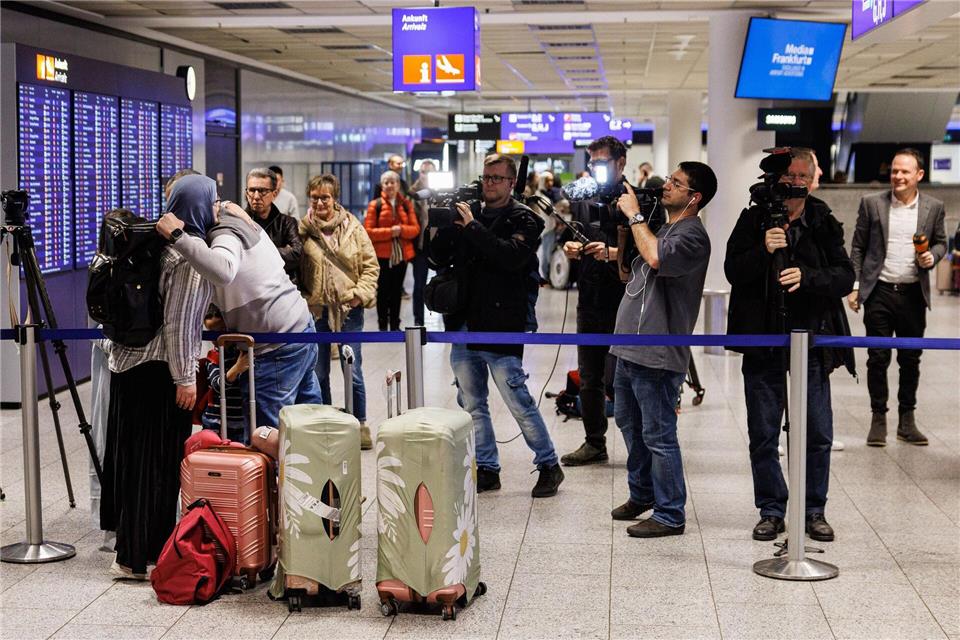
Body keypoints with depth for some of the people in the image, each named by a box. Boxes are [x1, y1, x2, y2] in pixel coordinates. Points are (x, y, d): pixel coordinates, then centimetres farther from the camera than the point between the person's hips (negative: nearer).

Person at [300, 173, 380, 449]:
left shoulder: (353, 227, 0)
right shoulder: (302, 229, -1)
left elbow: (370, 264, 3)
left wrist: (362, 293, -8)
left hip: (349, 309, -1)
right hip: (315, 310, 1)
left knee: (353, 371, 3)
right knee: (319, 372, 11)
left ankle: (360, 424, 16)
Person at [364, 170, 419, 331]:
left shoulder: (406, 204, 6)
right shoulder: (375, 205, -3)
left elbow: (415, 229, 1)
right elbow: (368, 232, -9)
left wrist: (401, 230, -18)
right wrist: (389, 232, -19)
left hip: (402, 255, 3)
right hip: (382, 255, -3)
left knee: (396, 291, 10)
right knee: (383, 291, 2)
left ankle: (395, 325, 18)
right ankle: (382, 326, 10)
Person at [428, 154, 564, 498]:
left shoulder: (522, 220, -4)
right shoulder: (468, 215, 12)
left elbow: (513, 256, -23)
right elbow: (440, 259, 12)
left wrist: (472, 227, -22)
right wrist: (441, 227, -6)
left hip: (500, 329, -6)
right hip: (464, 327, 6)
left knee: (519, 403, -2)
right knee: (471, 405, 12)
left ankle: (549, 466, 13)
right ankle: (486, 469, 23)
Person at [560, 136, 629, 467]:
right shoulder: (583, 199, 14)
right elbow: (571, 237, 22)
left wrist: (613, 253, -26)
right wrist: (570, 247, -1)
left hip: (623, 301, -7)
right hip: (590, 299, 7)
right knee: (589, 379, 13)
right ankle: (594, 443, 25)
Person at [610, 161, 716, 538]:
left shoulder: (692, 235, -12)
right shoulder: (662, 227, 17)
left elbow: (656, 257, -32)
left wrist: (635, 215, -20)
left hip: (657, 355, -10)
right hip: (629, 349, 10)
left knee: (658, 435, -4)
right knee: (629, 423, 22)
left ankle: (669, 515, 5)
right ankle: (642, 493, 38)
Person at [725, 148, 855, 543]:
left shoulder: (824, 224, 4)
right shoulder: (753, 220, 2)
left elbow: (845, 277, -4)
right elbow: (733, 271, -6)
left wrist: (806, 276, -20)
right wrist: (763, 251, -23)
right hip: (762, 343, 0)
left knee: (818, 434, 5)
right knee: (763, 436, 6)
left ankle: (814, 510, 19)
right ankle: (771, 511, 19)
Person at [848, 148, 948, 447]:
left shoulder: (933, 207, 3)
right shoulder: (871, 203, 1)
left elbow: (941, 242, 15)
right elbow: (858, 247, 4)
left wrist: (932, 257, -8)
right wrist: (854, 286, -1)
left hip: (913, 293, 1)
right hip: (879, 292, -1)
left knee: (911, 359, 8)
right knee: (877, 358, 2)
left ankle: (907, 420, 19)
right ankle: (878, 419, 12)